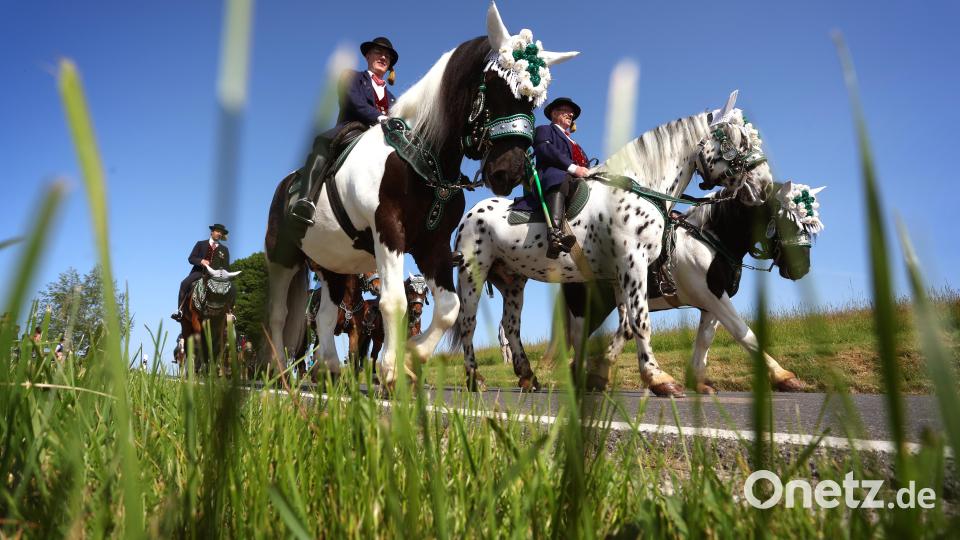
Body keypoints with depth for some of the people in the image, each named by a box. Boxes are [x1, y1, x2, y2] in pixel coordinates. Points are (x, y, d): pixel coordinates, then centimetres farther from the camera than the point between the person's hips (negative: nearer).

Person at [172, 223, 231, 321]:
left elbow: (226, 266, 11)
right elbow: (191, 258, 5)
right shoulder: (201, 244, 14)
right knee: (184, 283, -27)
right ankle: (180, 310, -21)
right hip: (199, 271, 0)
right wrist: (201, 261, -15)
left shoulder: (224, 249, 16)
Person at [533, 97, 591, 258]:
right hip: (552, 175, -7)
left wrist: (587, 171, 4)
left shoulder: (571, 140, 43)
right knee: (561, 179, -39)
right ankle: (555, 235, -60)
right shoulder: (544, 130, 21)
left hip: (577, 180, 8)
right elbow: (544, 149, -2)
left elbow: (583, 163, 31)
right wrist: (572, 167, -13)